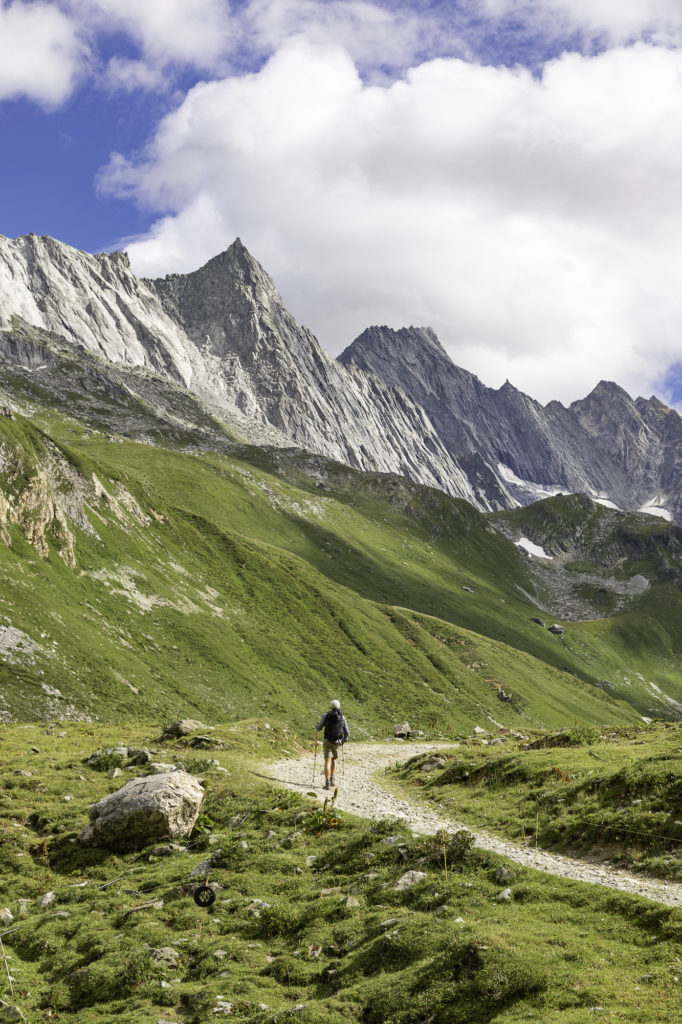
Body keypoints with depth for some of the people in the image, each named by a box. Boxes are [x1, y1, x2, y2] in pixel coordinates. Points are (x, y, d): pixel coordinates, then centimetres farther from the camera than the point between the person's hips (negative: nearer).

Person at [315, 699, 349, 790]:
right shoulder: (342, 717, 3)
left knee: (327, 761, -3)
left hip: (327, 741, -2)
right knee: (334, 760, 23)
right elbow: (347, 733, 6)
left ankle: (327, 783, -13)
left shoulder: (326, 715, -2)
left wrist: (317, 725, 28)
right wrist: (343, 740, 26)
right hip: (337, 742, 2)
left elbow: (319, 729, 3)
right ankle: (333, 779, 12)